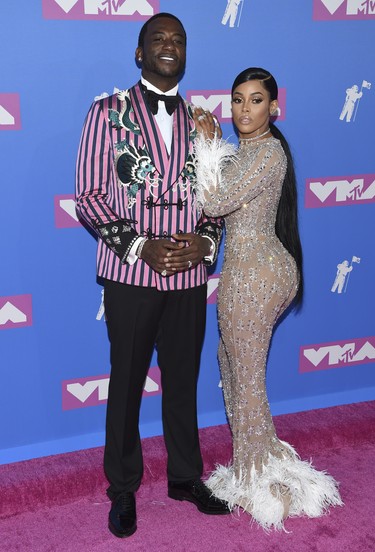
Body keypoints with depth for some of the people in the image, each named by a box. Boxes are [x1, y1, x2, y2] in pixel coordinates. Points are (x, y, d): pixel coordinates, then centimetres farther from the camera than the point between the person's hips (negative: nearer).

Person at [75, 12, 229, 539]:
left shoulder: (199, 120, 10)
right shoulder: (108, 113, 0)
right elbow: (90, 194, -5)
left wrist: (205, 241, -9)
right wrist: (141, 247, -16)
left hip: (189, 276, 3)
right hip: (131, 275, -3)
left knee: (183, 381, 14)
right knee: (127, 384, 8)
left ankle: (186, 477, 32)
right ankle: (123, 489, 26)